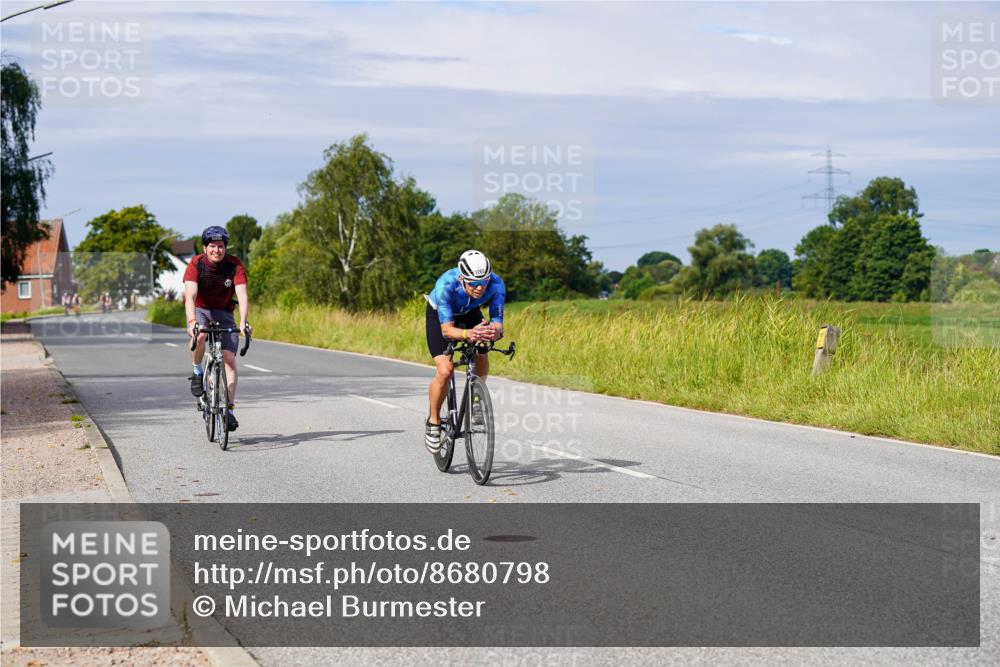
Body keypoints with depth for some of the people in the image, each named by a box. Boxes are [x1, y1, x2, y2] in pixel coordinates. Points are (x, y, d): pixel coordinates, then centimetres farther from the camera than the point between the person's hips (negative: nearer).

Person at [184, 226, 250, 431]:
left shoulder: (235, 265, -18)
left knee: (229, 358, -12)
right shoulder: (196, 264, -21)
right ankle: (197, 372, -9)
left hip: (223, 313, 2)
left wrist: (243, 322, -44)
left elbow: (242, 295, -28)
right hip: (200, 310, -1)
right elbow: (190, 295, -32)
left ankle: (229, 409, -7)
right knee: (200, 336, -36)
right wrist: (191, 321, -49)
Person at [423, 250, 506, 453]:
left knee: (481, 355, -23)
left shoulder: (496, 285, -33)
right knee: (445, 371, -20)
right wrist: (467, 334, -62)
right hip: (439, 315, -3)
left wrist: (495, 331, -55)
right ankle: (433, 422, 2)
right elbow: (446, 329, -41)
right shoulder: (446, 284, -40)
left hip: (470, 314, 3)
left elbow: (497, 322, -30)